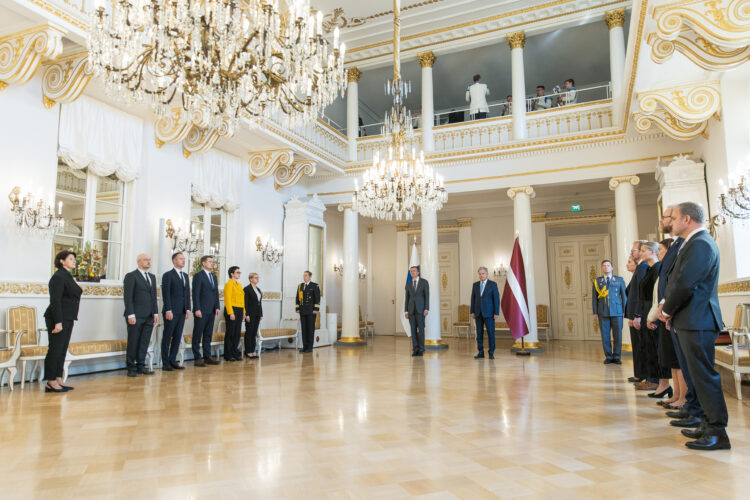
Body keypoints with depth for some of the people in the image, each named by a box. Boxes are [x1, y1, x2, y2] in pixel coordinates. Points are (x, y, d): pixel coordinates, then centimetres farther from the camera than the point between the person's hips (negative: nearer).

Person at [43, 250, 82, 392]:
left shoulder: (68, 276, 17)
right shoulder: (58, 277, -12)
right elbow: (55, 301, -18)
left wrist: (64, 321, 20)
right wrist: (58, 322, -22)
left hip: (67, 319, 9)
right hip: (58, 318, -9)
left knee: (62, 350, 11)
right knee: (55, 349, -4)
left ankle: (58, 380, 17)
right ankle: (51, 382, 3)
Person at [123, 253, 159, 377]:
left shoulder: (152, 277, 17)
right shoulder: (131, 276, -4)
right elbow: (128, 297, -9)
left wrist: (156, 313, 10)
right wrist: (131, 315, -15)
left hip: (149, 316, 6)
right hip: (136, 317, -6)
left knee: (144, 343, 9)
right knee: (133, 343, 3)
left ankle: (141, 366, 17)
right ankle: (131, 368, 12)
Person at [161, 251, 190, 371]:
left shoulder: (186, 276, 16)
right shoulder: (168, 275, -4)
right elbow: (166, 294, -10)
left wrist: (188, 309, 8)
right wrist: (168, 310, -16)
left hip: (182, 312, 6)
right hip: (171, 312, -6)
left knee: (177, 337, 8)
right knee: (167, 337, 1)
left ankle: (172, 361, 15)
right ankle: (165, 363, 6)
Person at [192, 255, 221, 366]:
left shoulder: (214, 276, 17)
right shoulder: (198, 276, -6)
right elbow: (196, 294, -11)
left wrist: (217, 307, 9)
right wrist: (197, 309, -17)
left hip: (211, 311, 7)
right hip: (201, 311, -7)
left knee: (208, 334, 11)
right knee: (198, 335, 0)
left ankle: (207, 356, 17)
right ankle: (197, 358, 4)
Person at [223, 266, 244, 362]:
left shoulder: (239, 284, 17)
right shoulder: (229, 284, -8)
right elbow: (227, 299, -14)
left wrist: (243, 312, 12)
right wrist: (230, 313, -19)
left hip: (239, 311, 8)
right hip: (231, 310, -8)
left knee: (237, 333, 9)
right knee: (230, 333, -2)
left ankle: (235, 353, 16)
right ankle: (228, 355, 5)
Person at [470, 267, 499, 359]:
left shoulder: (493, 284, -1)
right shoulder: (475, 285, 10)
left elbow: (496, 299, -4)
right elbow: (473, 299, 11)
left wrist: (496, 313, -9)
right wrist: (472, 312, 4)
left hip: (489, 313, -3)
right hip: (478, 313, 4)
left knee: (491, 333, -1)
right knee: (479, 333, 5)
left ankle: (491, 353, 8)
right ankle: (480, 352, 13)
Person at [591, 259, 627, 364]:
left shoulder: (619, 280, 10)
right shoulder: (597, 281, 10)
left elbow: (624, 295, 8)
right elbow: (594, 297, 8)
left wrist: (625, 311, 0)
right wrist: (595, 312, 1)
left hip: (617, 312, 0)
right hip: (603, 312, 0)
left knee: (617, 335, 1)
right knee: (605, 335, 2)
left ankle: (616, 356, 13)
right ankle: (608, 356, 12)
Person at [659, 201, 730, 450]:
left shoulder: (700, 244, -16)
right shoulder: (694, 243, 18)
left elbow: (684, 284, -24)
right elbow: (678, 281, 18)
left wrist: (667, 310, -10)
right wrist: (666, 306, 5)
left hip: (697, 321, -10)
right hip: (691, 321, 10)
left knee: (704, 376, -4)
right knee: (700, 374, 16)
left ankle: (717, 432, 3)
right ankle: (710, 424, 25)